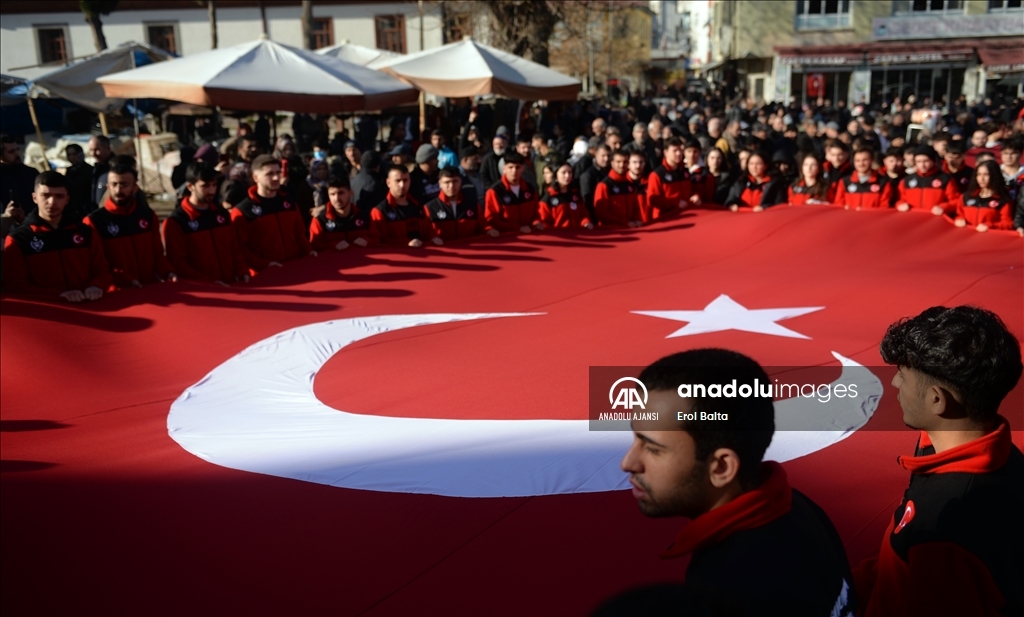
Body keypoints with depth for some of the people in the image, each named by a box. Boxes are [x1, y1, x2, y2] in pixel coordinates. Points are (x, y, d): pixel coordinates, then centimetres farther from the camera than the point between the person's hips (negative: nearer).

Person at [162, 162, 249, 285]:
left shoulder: (222, 213, 12)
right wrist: (209, 283, -16)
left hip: (229, 286, 4)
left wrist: (243, 273, 1)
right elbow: (177, 263, -8)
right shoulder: (175, 222, -4)